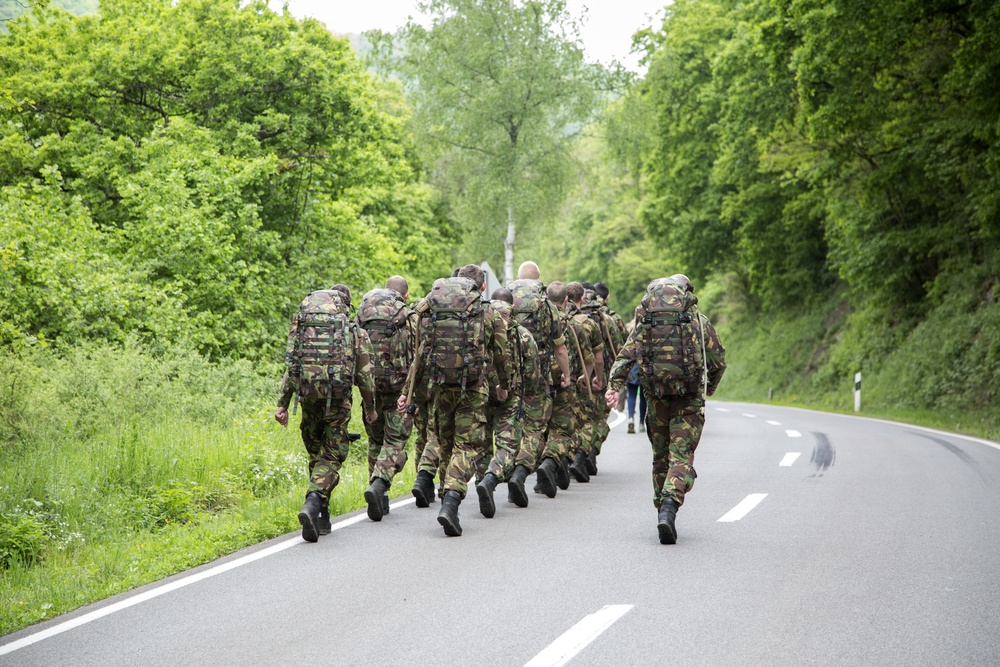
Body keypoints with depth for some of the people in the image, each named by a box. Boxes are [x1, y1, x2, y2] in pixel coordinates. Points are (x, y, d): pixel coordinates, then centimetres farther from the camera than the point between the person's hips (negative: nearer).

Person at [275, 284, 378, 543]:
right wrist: (370, 407, 19)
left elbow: (291, 364, 7)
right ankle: (313, 502, -22)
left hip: (307, 391, 2)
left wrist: (282, 404, 8)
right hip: (337, 394, -2)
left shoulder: (301, 322, 12)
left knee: (315, 451, 18)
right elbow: (364, 370, 8)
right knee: (332, 454, 3)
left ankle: (322, 516, 19)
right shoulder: (354, 330, 7)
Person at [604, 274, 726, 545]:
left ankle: (663, 512, 22)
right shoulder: (698, 321, 6)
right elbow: (718, 360, 10)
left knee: (660, 457, 18)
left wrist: (614, 385, -11)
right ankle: (669, 507, -30)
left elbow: (626, 354, -3)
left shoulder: (645, 321, 10)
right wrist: (710, 387, 28)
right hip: (688, 399, -2)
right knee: (682, 457, -6)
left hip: (656, 396, 2)